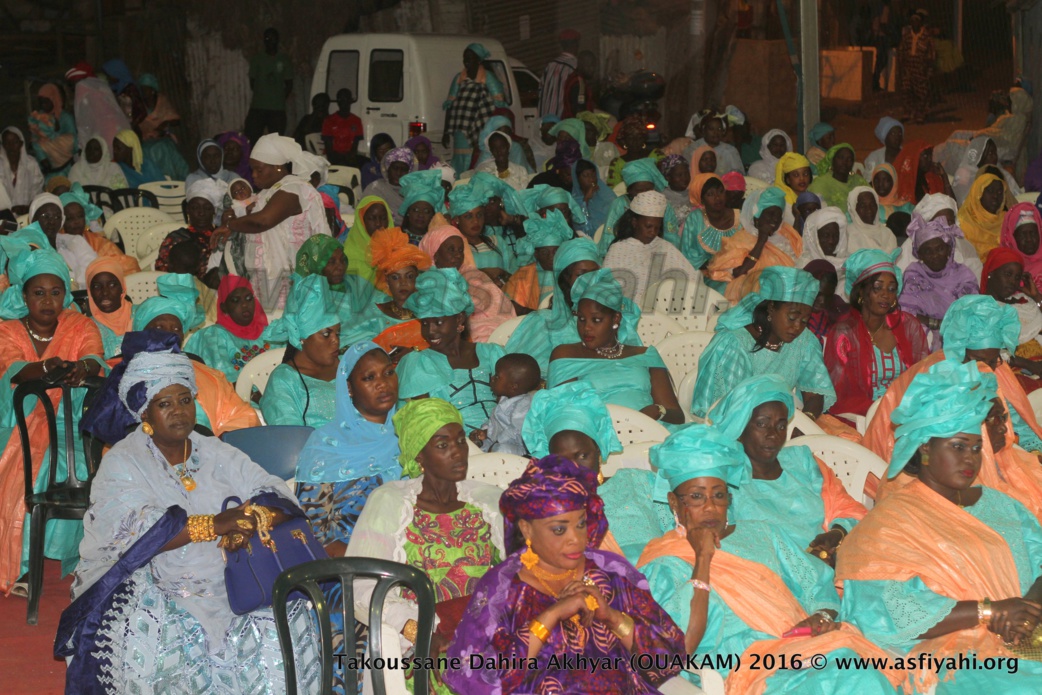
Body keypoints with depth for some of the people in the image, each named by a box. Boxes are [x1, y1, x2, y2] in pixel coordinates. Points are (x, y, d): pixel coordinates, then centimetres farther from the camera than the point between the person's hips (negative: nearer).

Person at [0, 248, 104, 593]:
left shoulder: (80, 327, 4)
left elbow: (94, 359, -16)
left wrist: (82, 367, -42)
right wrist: (48, 367, -41)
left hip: (69, 422, 0)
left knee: (77, 474, -27)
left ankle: (80, 560, -15)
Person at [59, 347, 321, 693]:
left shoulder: (218, 453, 12)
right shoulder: (122, 462, -1)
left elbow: (277, 496, 1)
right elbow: (135, 532, -19)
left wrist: (252, 521, -23)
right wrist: (216, 524, -28)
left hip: (221, 582, 3)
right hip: (147, 584, -3)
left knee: (285, 618, -20)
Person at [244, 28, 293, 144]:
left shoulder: (284, 60, 9)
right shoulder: (256, 58, 11)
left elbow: (289, 85, 9)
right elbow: (252, 82, 11)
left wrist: (280, 99, 0)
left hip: (278, 109, 0)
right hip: (257, 108, 1)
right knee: (251, 138, -8)